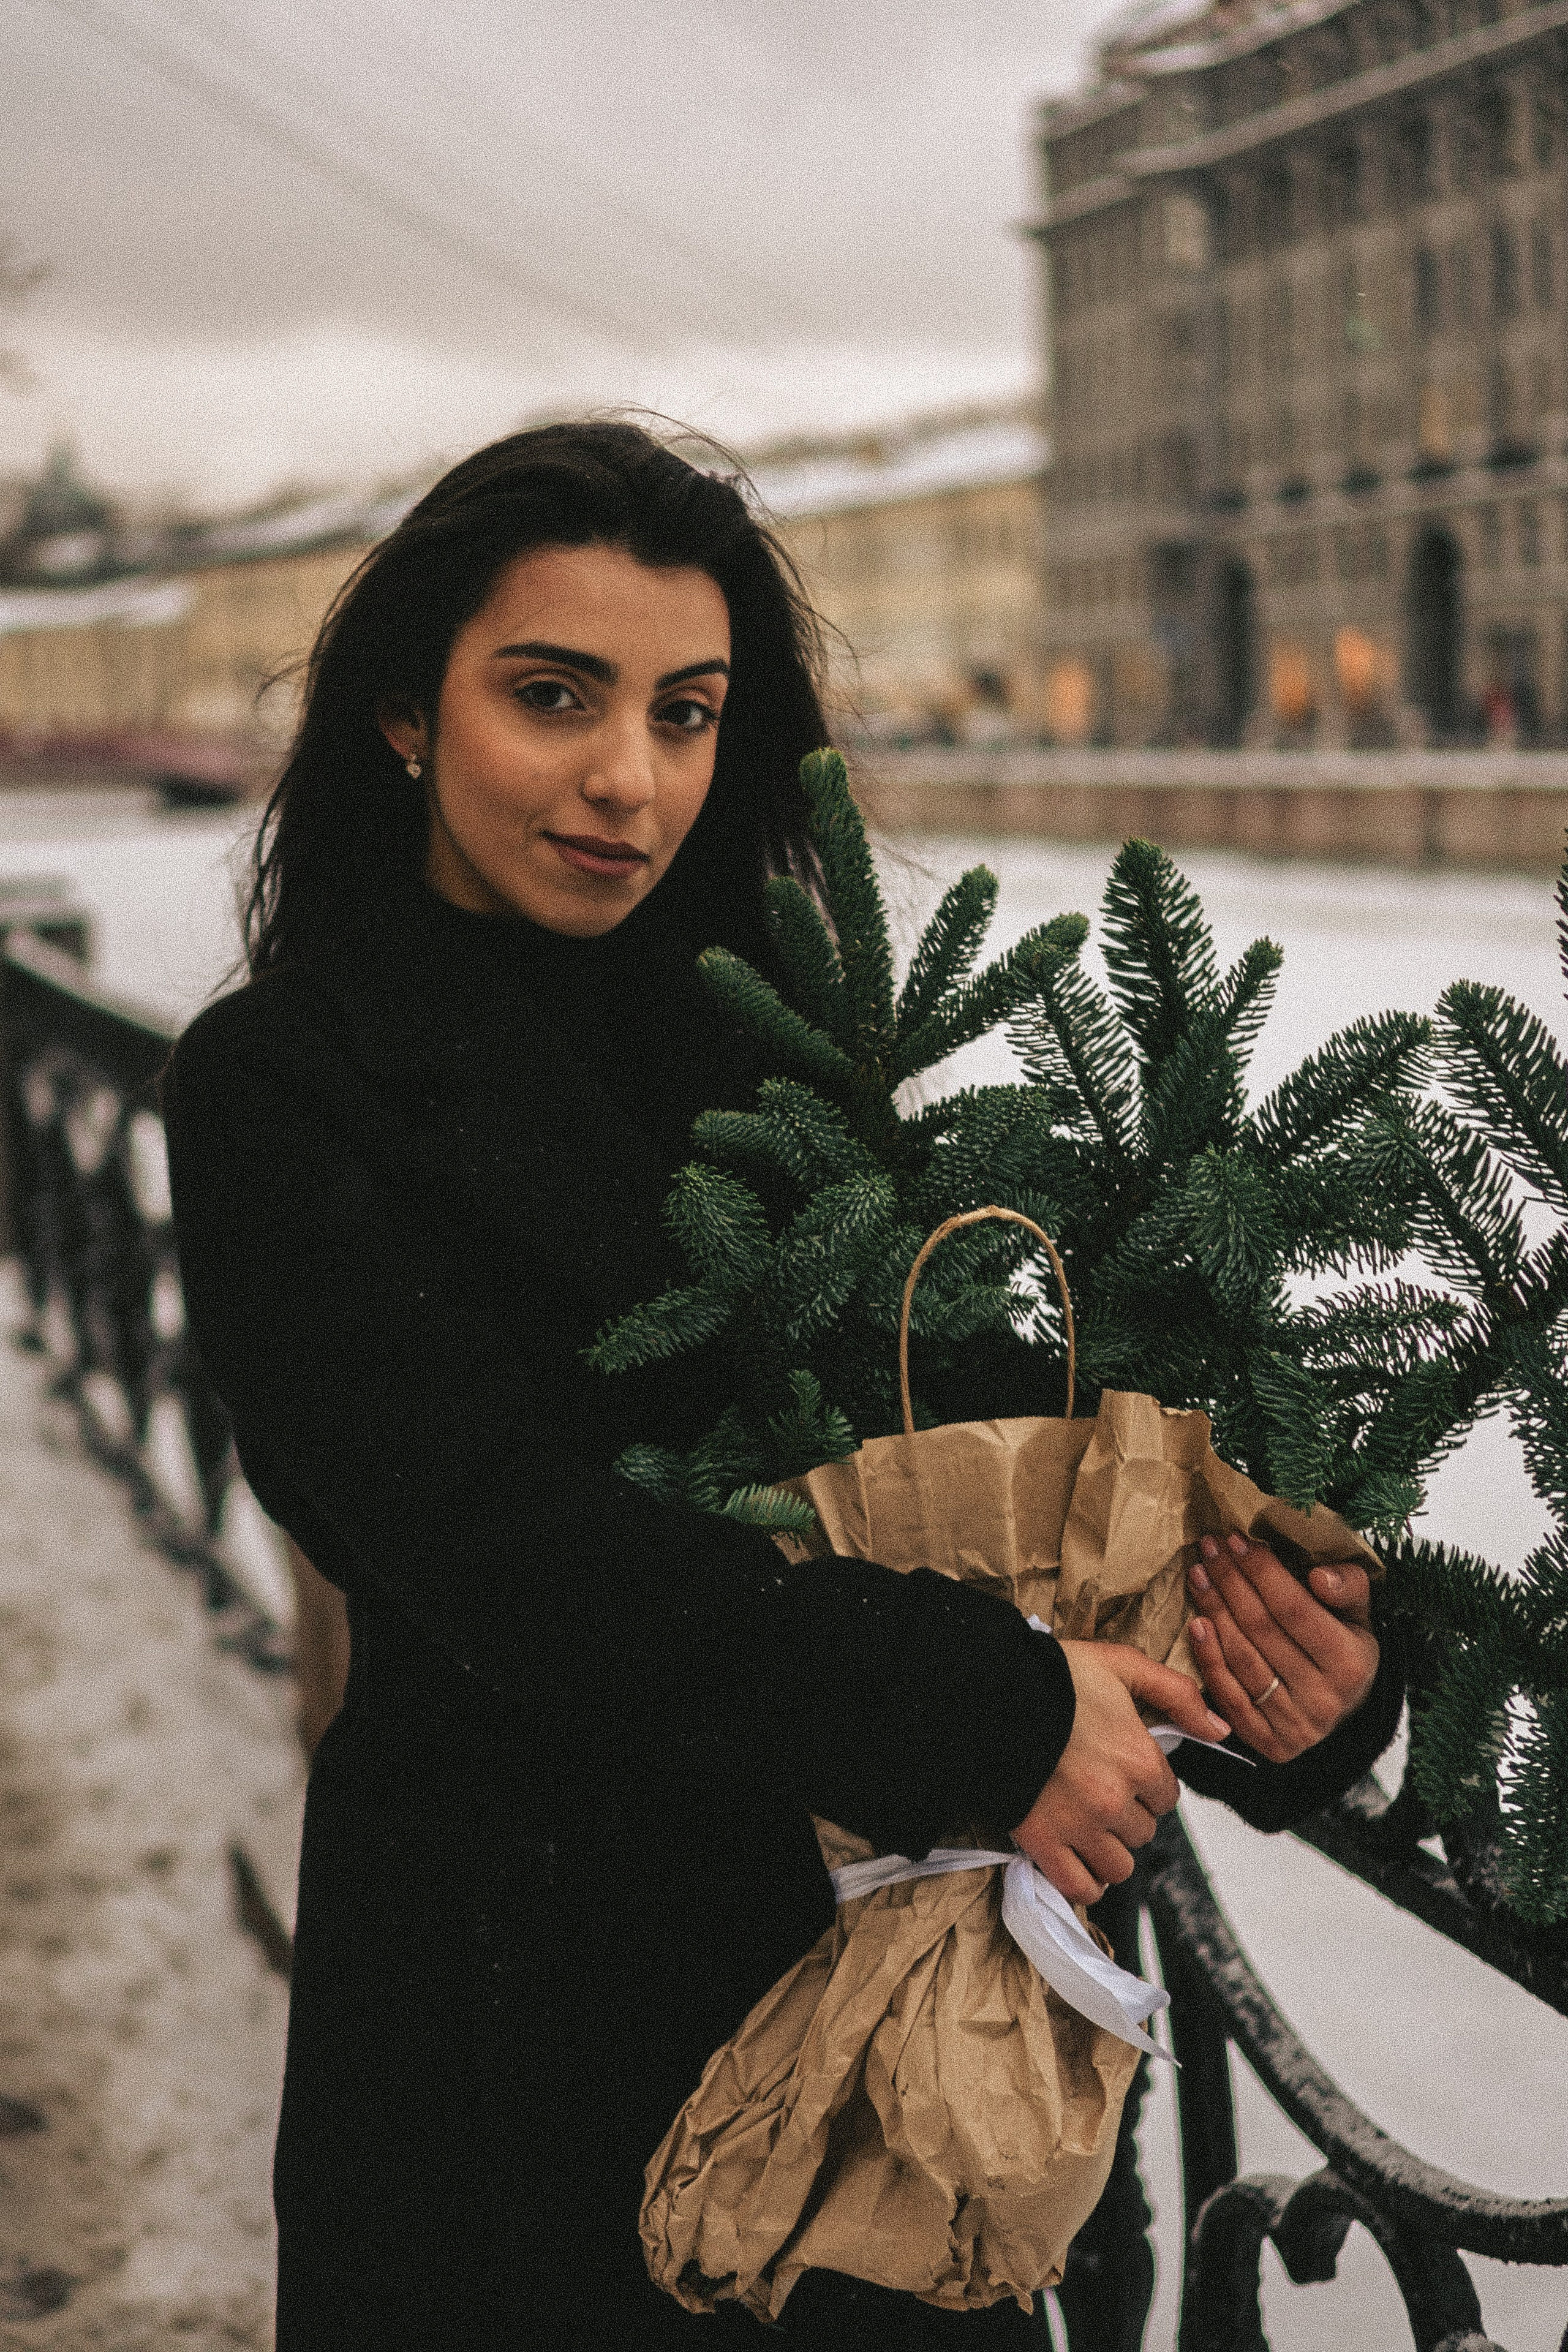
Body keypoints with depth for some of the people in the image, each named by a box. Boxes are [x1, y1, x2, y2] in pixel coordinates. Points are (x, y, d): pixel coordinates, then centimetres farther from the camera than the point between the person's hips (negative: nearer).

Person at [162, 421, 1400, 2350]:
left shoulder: (758, 1035, 6)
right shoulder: (283, 1088, -10)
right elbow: (503, 1541, -21)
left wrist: (1297, 1658, -18)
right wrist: (986, 1722, -26)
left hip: (871, 1936, 5)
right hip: (523, 1966, -5)